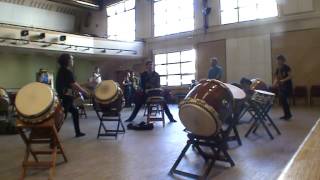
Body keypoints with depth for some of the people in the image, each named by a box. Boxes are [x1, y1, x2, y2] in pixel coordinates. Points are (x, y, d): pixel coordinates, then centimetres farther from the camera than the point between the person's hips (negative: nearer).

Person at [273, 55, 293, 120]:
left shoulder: (286, 67, -8)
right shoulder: (277, 69, 11)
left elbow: (290, 76, -16)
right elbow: (276, 78, 11)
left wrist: (283, 80, -30)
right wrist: (275, 83, -8)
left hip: (287, 86, -7)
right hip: (281, 87, 7)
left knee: (283, 99, -13)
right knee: (281, 100, 6)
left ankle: (288, 114, 0)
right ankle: (286, 115, 17)